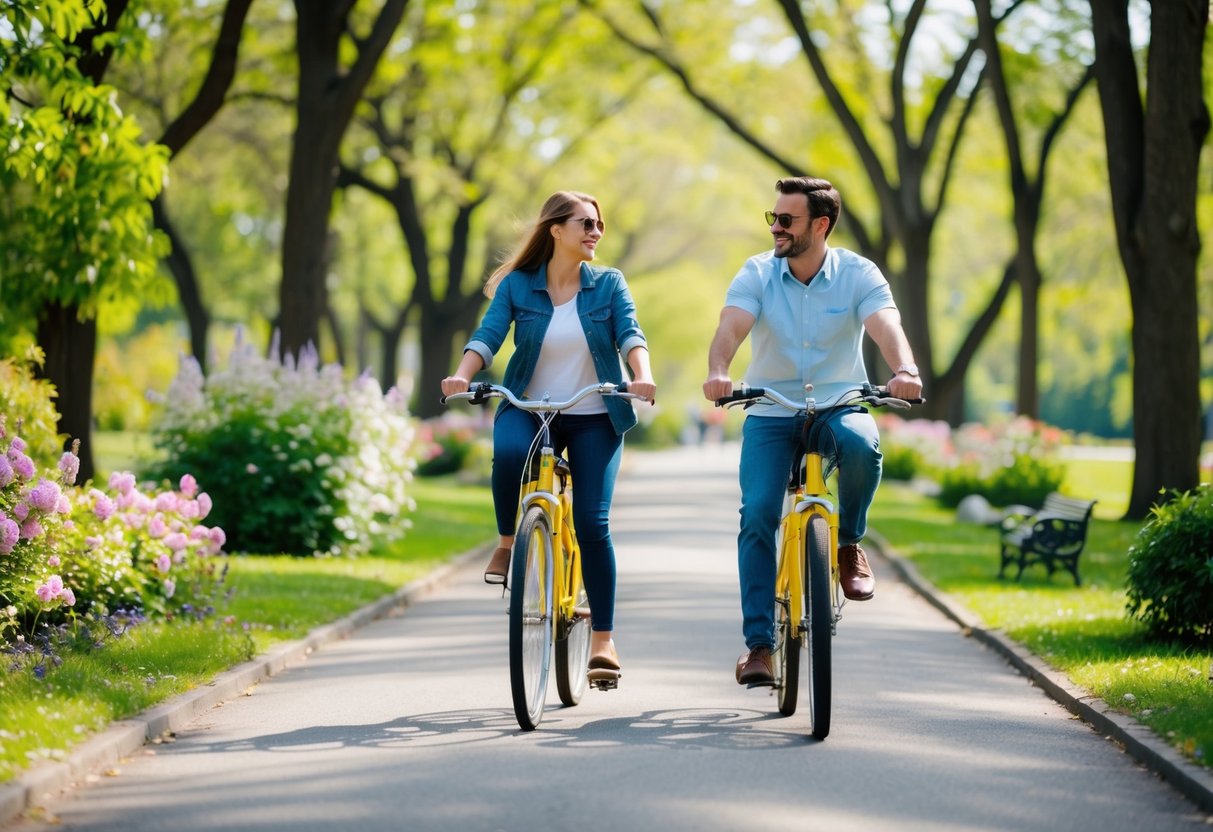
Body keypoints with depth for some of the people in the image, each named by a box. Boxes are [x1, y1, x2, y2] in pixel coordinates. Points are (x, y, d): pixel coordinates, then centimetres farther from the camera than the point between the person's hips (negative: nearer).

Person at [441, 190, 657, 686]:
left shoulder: (608, 285, 3)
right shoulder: (517, 286, 1)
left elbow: (630, 334, -11)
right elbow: (488, 335, -11)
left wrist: (643, 377, -31)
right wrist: (462, 376, -30)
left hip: (594, 417, 0)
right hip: (528, 409, 0)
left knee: (592, 522, -11)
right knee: (509, 452, -36)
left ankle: (603, 639, -2)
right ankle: (508, 543, -8)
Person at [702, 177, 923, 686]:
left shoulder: (858, 275, -7)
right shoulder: (757, 273, -5)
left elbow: (886, 328, -24)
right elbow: (731, 328, -21)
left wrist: (905, 371, -47)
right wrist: (717, 372, -44)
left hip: (839, 404, -1)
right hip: (769, 412, 1)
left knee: (861, 444, -35)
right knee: (757, 513, -15)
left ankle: (848, 545, -7)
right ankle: (758, 643, -6)